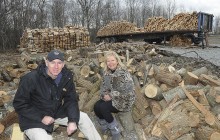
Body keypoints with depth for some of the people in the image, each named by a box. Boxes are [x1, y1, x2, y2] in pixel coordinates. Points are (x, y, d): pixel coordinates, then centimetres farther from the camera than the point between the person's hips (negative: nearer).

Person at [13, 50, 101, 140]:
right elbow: (19, 104, -18)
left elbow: (71, 100, -3)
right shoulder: (31, 78, -24)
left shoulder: (66, 77, -10)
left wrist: (72, 120, -17)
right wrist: (42, 117, -23)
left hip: (56, 113, 5)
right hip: (34, 119, -5)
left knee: (83, 117, 4)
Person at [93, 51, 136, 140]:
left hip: (123, 100, -6)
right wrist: (104, 95, -13)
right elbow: (103, 86, 9)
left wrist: (111, 96, -22)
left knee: (103, 107, -24)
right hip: (110, 98, 6)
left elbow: (128, 91, -25)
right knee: (96, 106, -16)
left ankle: (115, 130, -1)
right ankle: (104, 126, 10)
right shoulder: (106, 73, 2)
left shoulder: (124, 73, -20)